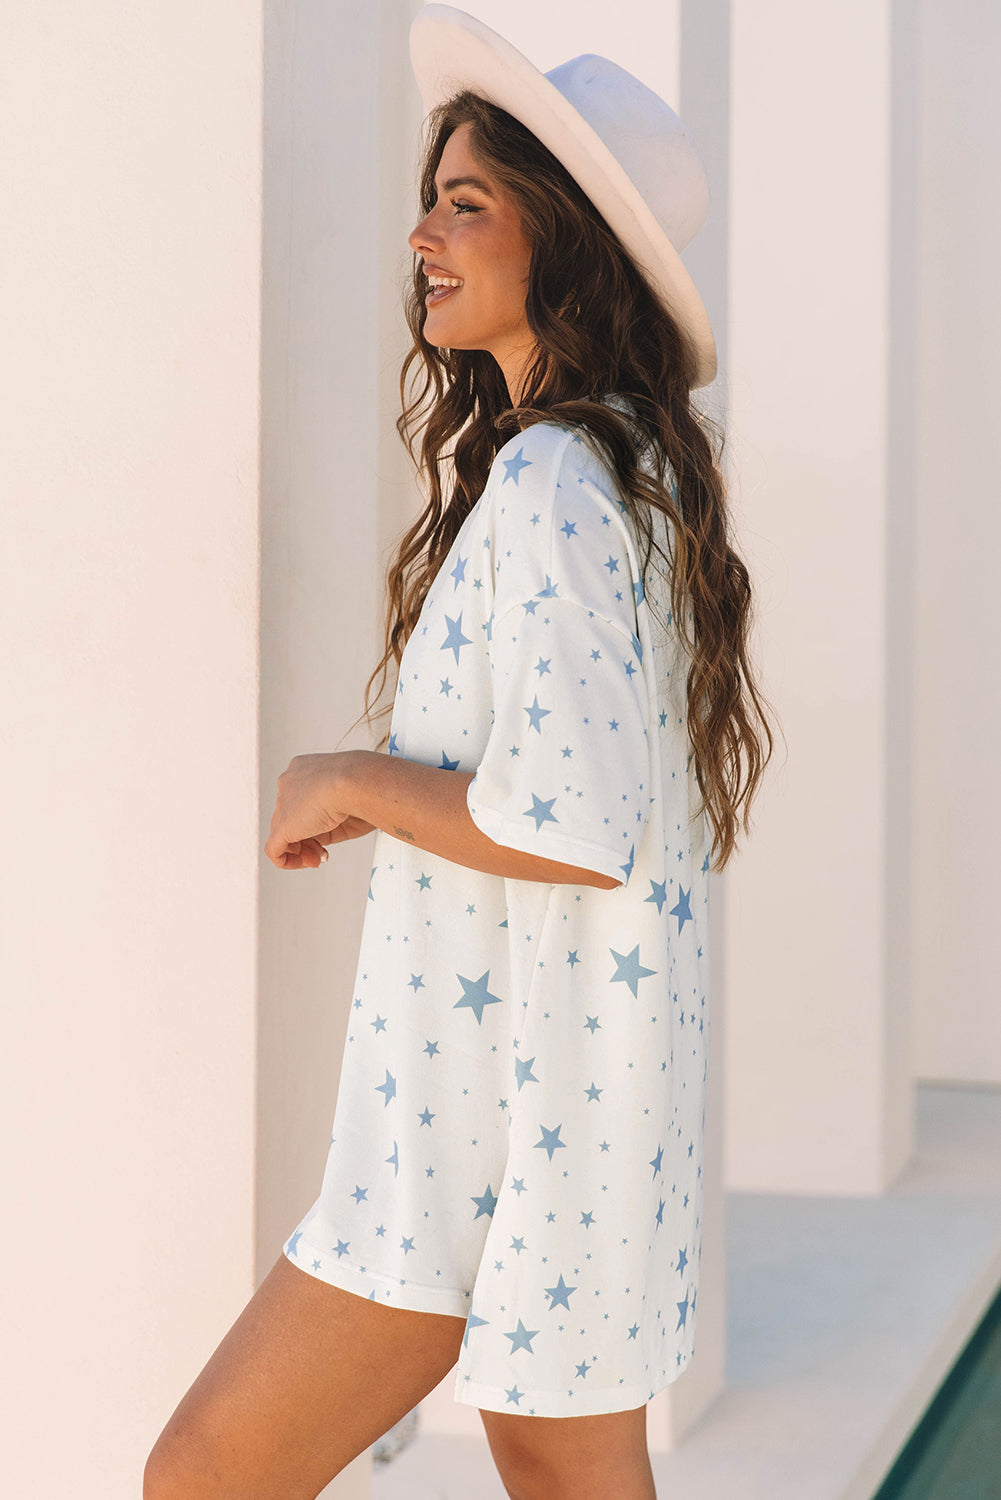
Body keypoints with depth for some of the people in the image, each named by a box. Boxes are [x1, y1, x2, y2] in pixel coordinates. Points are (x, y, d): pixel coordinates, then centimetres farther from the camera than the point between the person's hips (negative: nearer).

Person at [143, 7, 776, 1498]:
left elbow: (571, 824, -27)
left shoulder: (550, 481, -19)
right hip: (589, 1075, 10)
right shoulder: (635, 470, 11)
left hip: (508, 1092, -10)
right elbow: (699, 771, 20)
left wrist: (351, 784, -13)